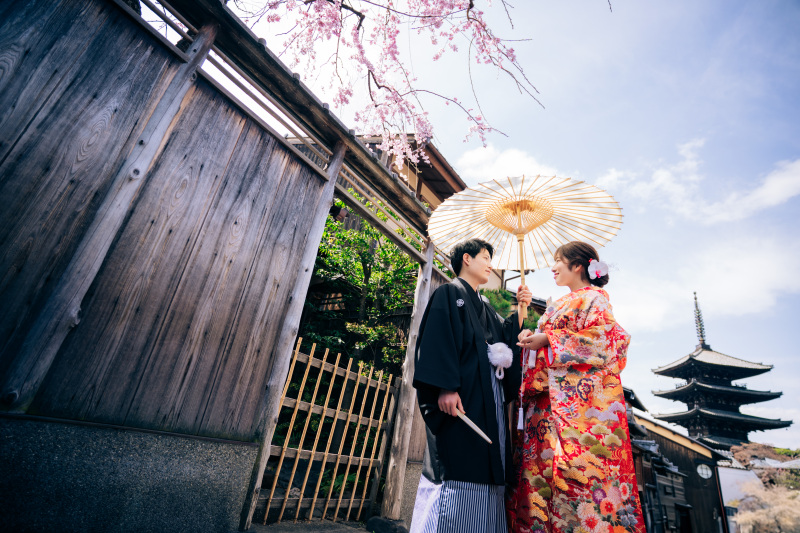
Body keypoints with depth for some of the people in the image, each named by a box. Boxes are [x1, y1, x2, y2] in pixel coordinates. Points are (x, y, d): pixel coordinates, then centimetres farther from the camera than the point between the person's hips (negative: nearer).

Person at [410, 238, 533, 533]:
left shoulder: (485, 308, 27)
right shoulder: (449, 293, 2)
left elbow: (507, 337, 21)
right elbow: (438, 341, -11)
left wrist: (520, 309, 13)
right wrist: (445, 387, -22)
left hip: (490, 404, 8)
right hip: (461, 399, -8)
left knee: (483, 478, 6)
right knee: (456, 470, -11)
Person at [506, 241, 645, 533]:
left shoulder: (594, 297, 2)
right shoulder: (559, 305, 26)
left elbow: (599, 338, -13)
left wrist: (547, 340, -13)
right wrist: (531, 338, 5)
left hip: (577, 397, -8)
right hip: (548, 396, 8)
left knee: (579, 465, -11)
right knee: (543, 463, 2)